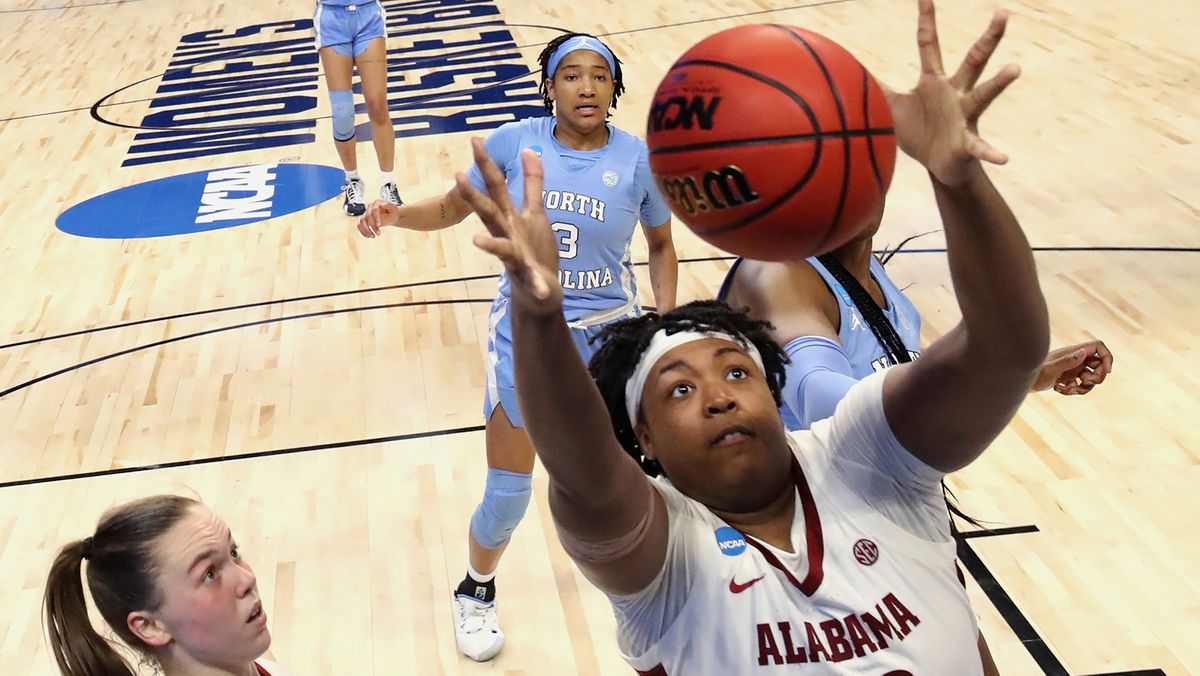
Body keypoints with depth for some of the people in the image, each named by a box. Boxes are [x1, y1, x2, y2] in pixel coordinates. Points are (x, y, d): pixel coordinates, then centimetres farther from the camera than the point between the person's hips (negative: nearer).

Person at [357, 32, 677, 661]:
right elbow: (453, 207, 4)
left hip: (609, 333, 1)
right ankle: (476, 592, 33)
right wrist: (395, 213, -14)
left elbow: (661, 245, 6)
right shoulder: (514, 142, -9)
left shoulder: (639, 159, -9)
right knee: (507, 494, 2)